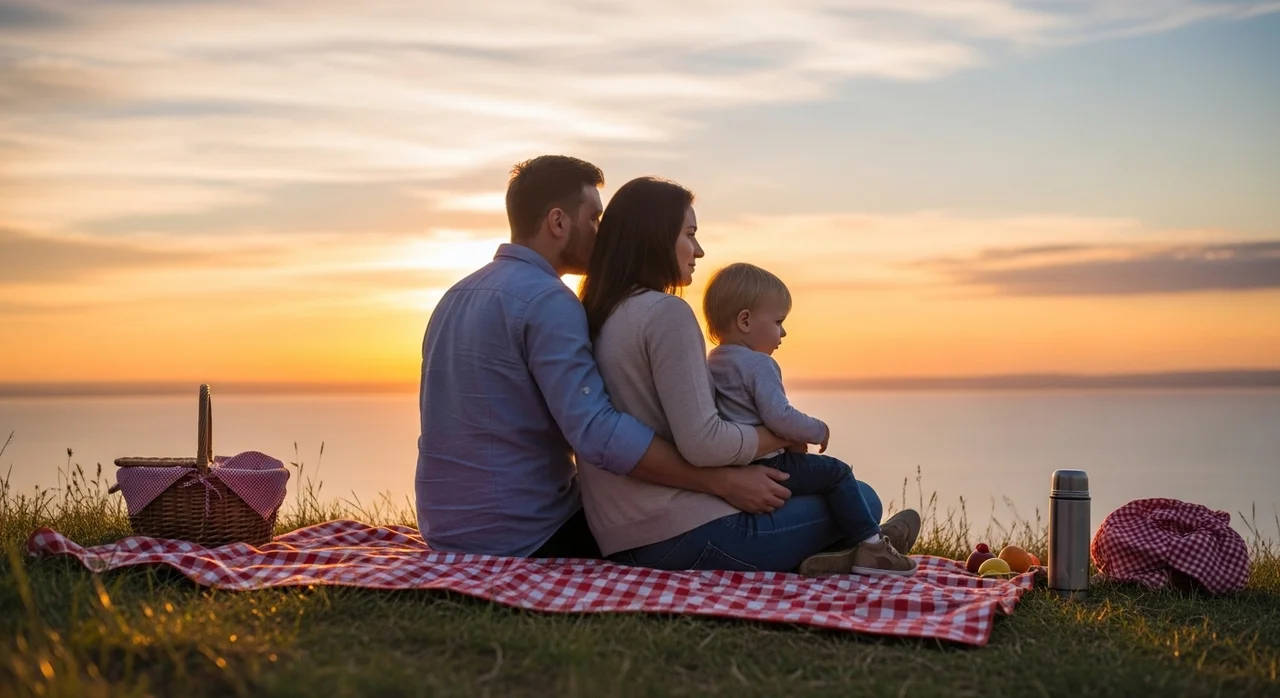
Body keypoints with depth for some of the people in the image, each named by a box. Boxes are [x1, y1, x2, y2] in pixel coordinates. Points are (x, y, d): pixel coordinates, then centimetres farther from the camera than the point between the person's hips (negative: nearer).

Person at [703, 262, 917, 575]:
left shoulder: (712, 363, 16)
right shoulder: (758, 364, -14)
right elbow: (779, 417, -23)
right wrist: (819, 431, -6)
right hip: (763, 468, -10)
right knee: (835, 472, -4)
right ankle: (871, 547, -6)